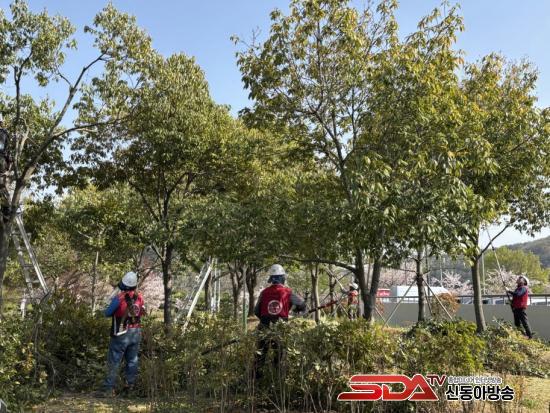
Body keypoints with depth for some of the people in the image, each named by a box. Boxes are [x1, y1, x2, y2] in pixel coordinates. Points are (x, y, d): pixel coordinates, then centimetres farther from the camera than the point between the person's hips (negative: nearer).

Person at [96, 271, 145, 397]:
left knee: (114, 361, 3)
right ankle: (129, 387, 20)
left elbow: (107, 313, -6)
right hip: (136, 333, 5)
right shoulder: (140, 297, -3)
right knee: (132, 361, 13)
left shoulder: (119, 298, -18)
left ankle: (108, 389, 4)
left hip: (122, 335, -5)